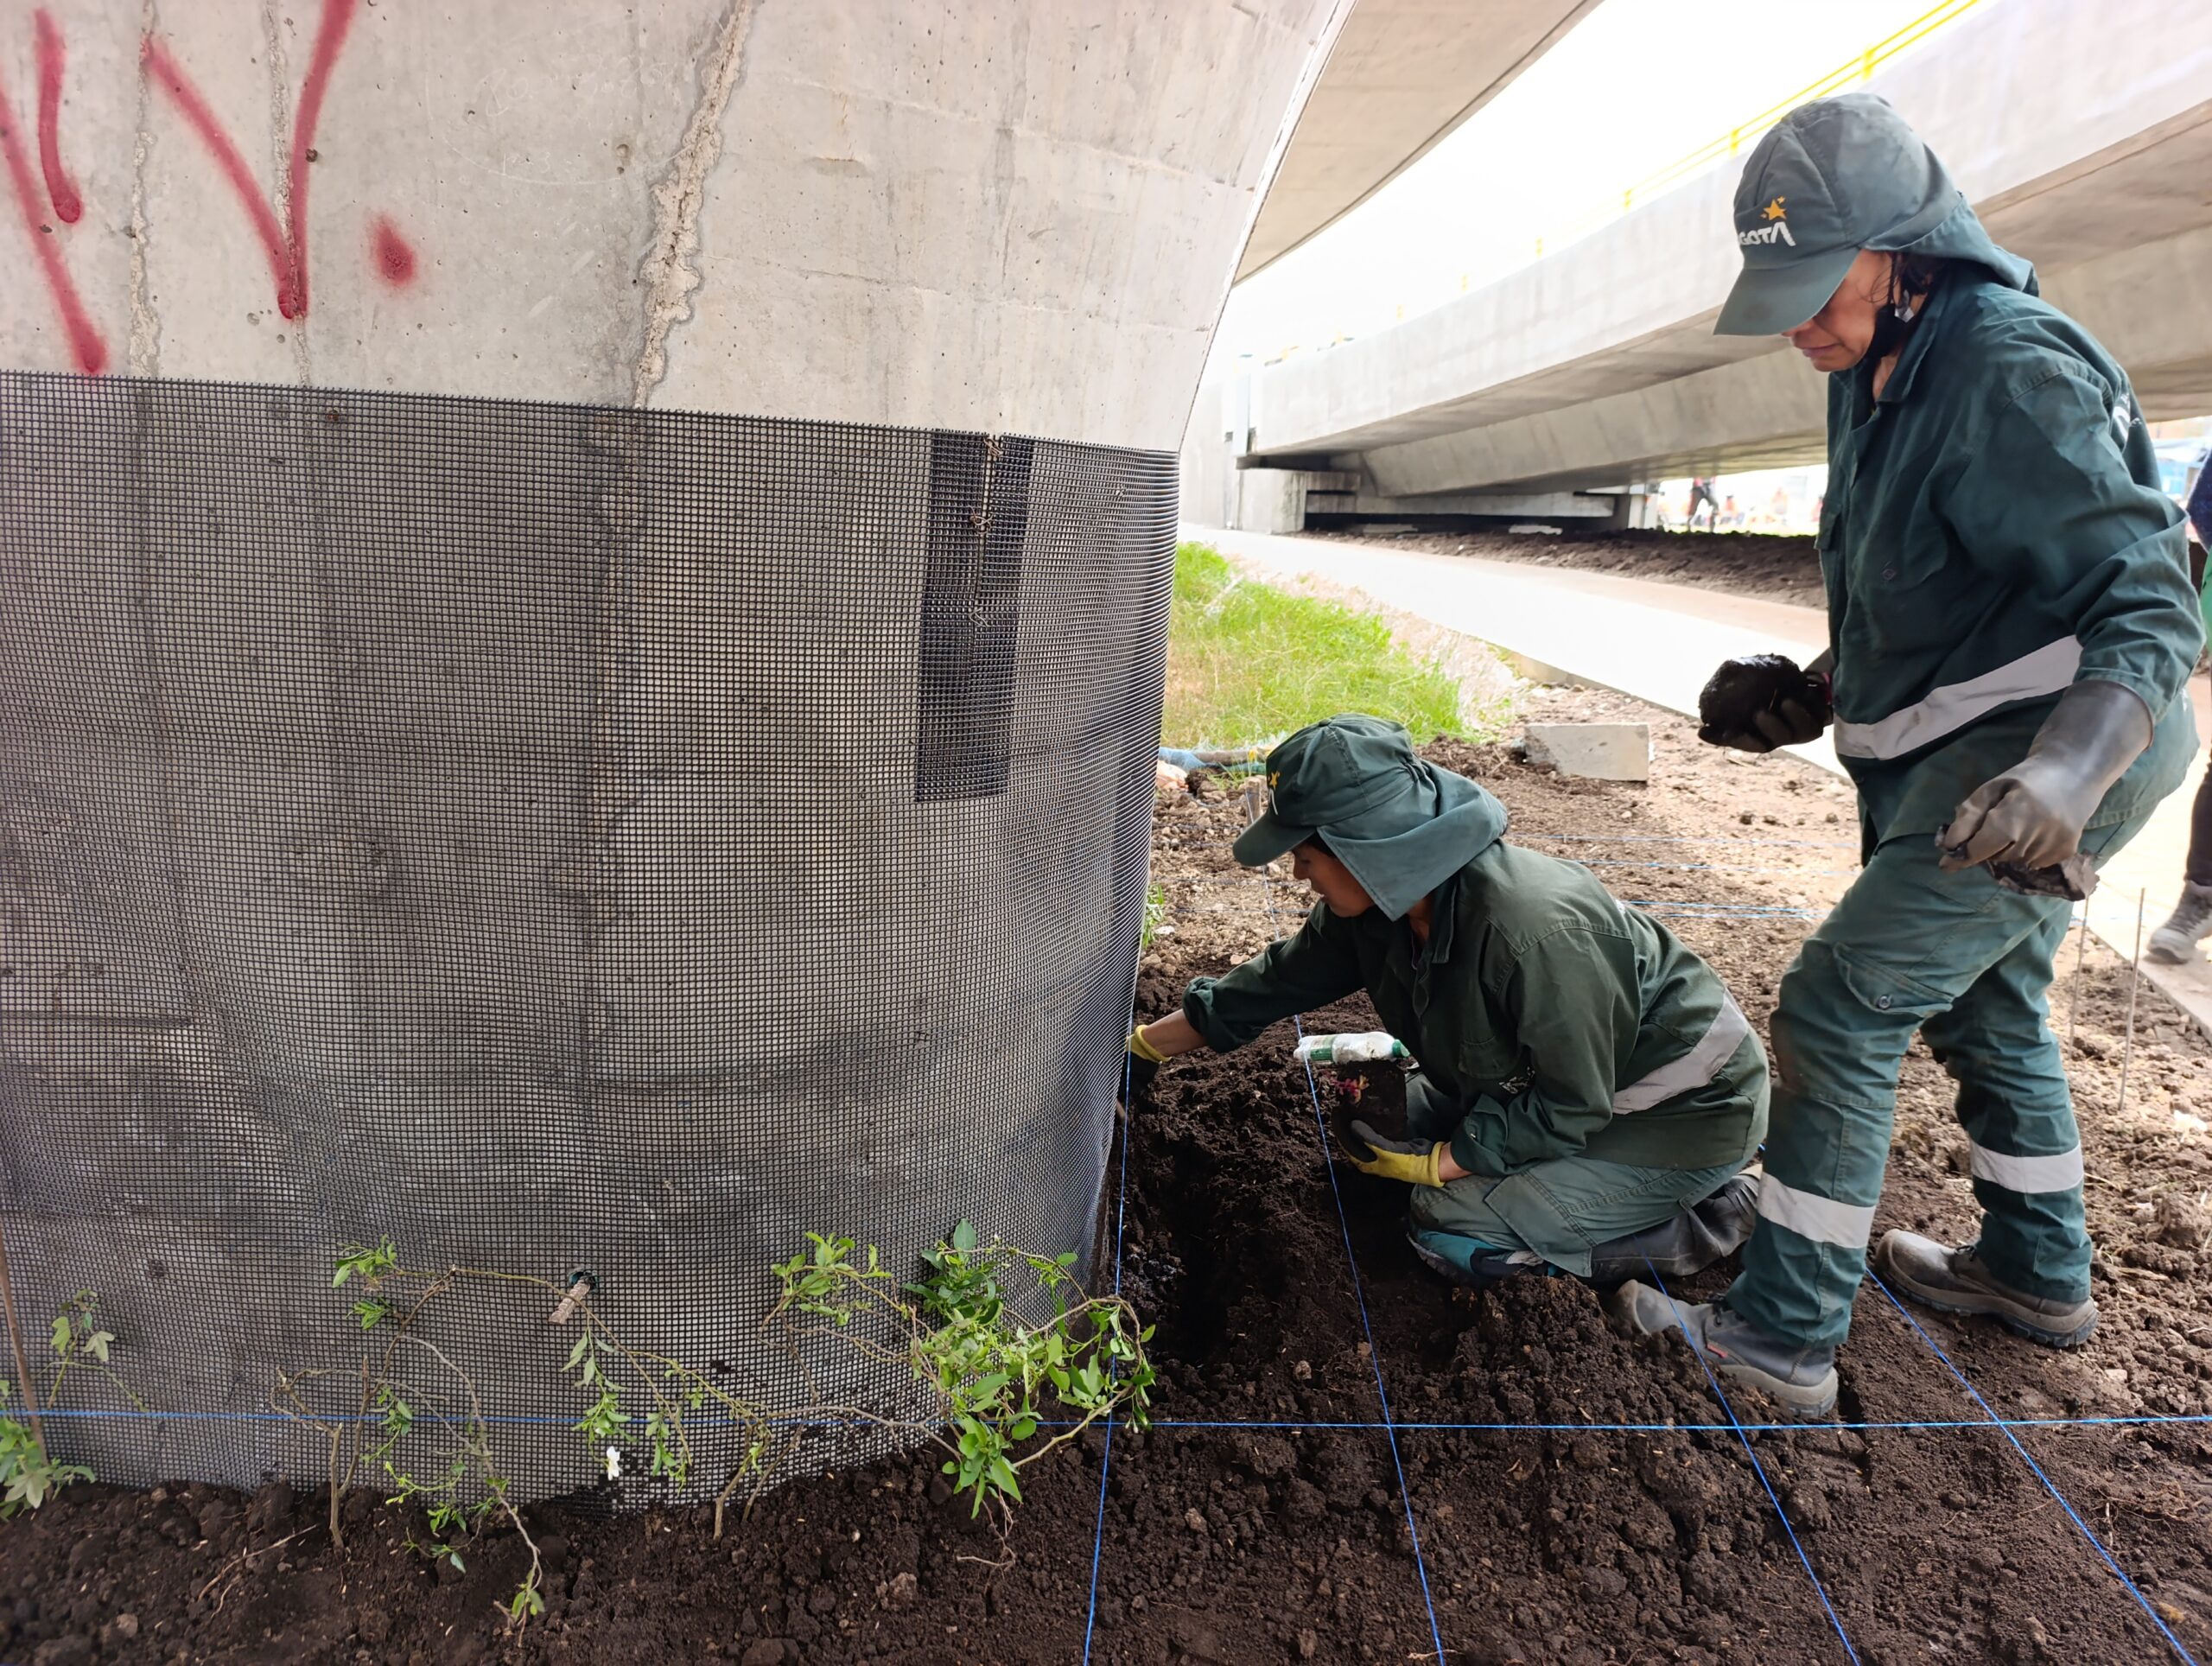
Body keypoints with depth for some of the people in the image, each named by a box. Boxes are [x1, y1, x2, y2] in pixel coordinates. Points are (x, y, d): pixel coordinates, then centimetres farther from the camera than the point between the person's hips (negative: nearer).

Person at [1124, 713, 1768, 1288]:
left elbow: (1570, 1106, -26)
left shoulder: (1535, 933, -37)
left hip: (1685, 1112, -8)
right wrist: (1144, 1047, 9)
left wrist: (1434, 1164, -21)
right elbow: (1277, 979, 2)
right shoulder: (1372, 906, -12)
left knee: (1453, 1233, -14)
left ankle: (1703, 1219, 1)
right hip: (1573, 1078, 8)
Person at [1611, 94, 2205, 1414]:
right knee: (1986, 1009, 21)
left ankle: (1786, 1339, 1)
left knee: (1839, 1010, -10)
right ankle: (2040, 1274, 42)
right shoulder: (1879, 374, 8)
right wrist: (1818, 693, 11)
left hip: (2040, 760, -10)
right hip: (1954, 758, 10)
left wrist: (2066, 768, -41)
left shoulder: (2012, 374, -22)